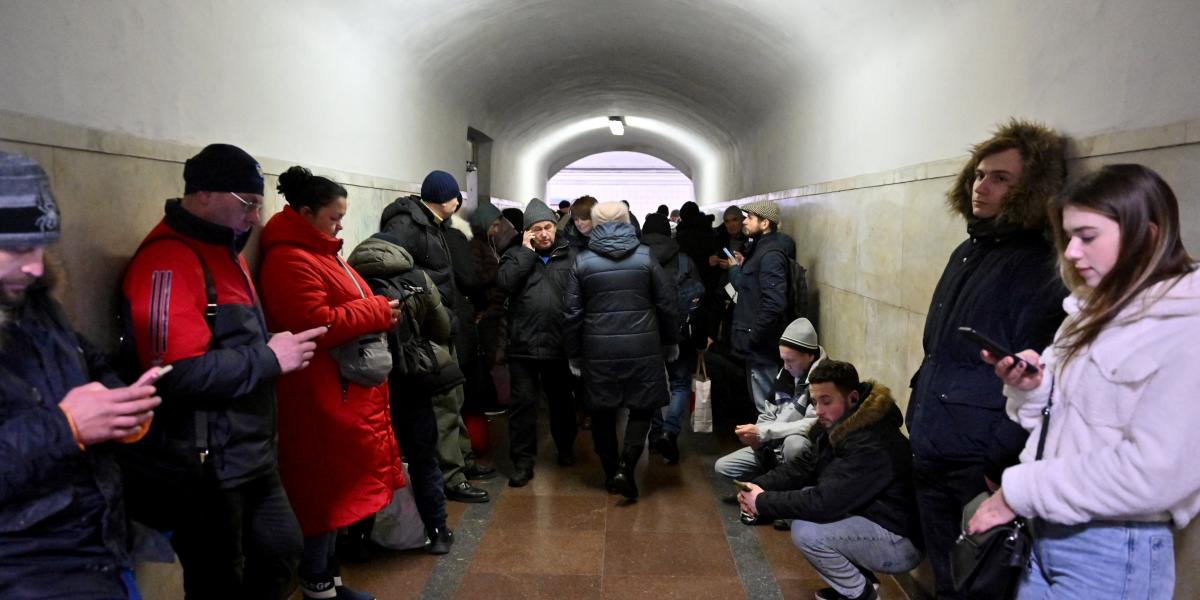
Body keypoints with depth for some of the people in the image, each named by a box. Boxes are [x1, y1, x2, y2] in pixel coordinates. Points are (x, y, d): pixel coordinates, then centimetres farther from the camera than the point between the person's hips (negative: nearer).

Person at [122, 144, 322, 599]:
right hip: (204, 464, -9)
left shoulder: (224, 250, 14)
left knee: (282, 551, 19)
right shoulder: (170, 259, -18)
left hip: (251, 454, 9)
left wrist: (277, 349, 7)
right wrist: (269, 359, -18)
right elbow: (178, 372, -28)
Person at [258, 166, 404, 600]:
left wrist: (380, 309, 7)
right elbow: (316, 325, -26)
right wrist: (377, 313, -16)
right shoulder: (289, 260, -16)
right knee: (328, 488, -1)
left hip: (347, 389, 10)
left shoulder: (318, 252, 17)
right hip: (321, 397, -10)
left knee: (340, 486, 16)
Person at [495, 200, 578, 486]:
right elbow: (504, 282, -14)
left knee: (562, 401, 18)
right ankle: (522, 462, 12)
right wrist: (527, 251, -10)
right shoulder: (517, 255, 5)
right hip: (523, 345, 0)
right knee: (523, 404, 2)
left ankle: (565, 447, 39)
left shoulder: (570, 256, 2)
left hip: (560, 345, 1)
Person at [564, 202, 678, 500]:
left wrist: (574, 354, 9)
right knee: (642, 408, 11)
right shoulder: (646, 256, 0)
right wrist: (670, 342, 15)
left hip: (599, 351, 1)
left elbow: (573, 313, 0)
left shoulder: (582, 261, -1)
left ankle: (611, 474, 22)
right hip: (642, 348, 0)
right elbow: (666, 303, 2)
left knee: (603, 413, 13)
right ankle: (626, 466, -6)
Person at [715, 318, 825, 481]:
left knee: (794, 443, -40)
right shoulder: (785, 374, 4)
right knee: (722, 466, 1)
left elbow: (813, 425, -29)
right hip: (774, 446, 7)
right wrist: (757, 437, -11)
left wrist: (762, 432, -29)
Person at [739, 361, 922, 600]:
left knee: (805, 532, -24)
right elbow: (804, 468, 3)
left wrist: (764, 502, -21)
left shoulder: (873, 446, -30)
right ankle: (858, 577, 14)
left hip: (900, 541, -10)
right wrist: (759, 486, -13)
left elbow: (823, 502, -32)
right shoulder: (838, 427, 1)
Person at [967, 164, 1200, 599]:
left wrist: (1019, 491, -17)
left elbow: (1155, 472, -24)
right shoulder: (1094, 311, 9)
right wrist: (1029, 388, -11)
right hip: (1045, 530, 7)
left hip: (1113, 551, -7)